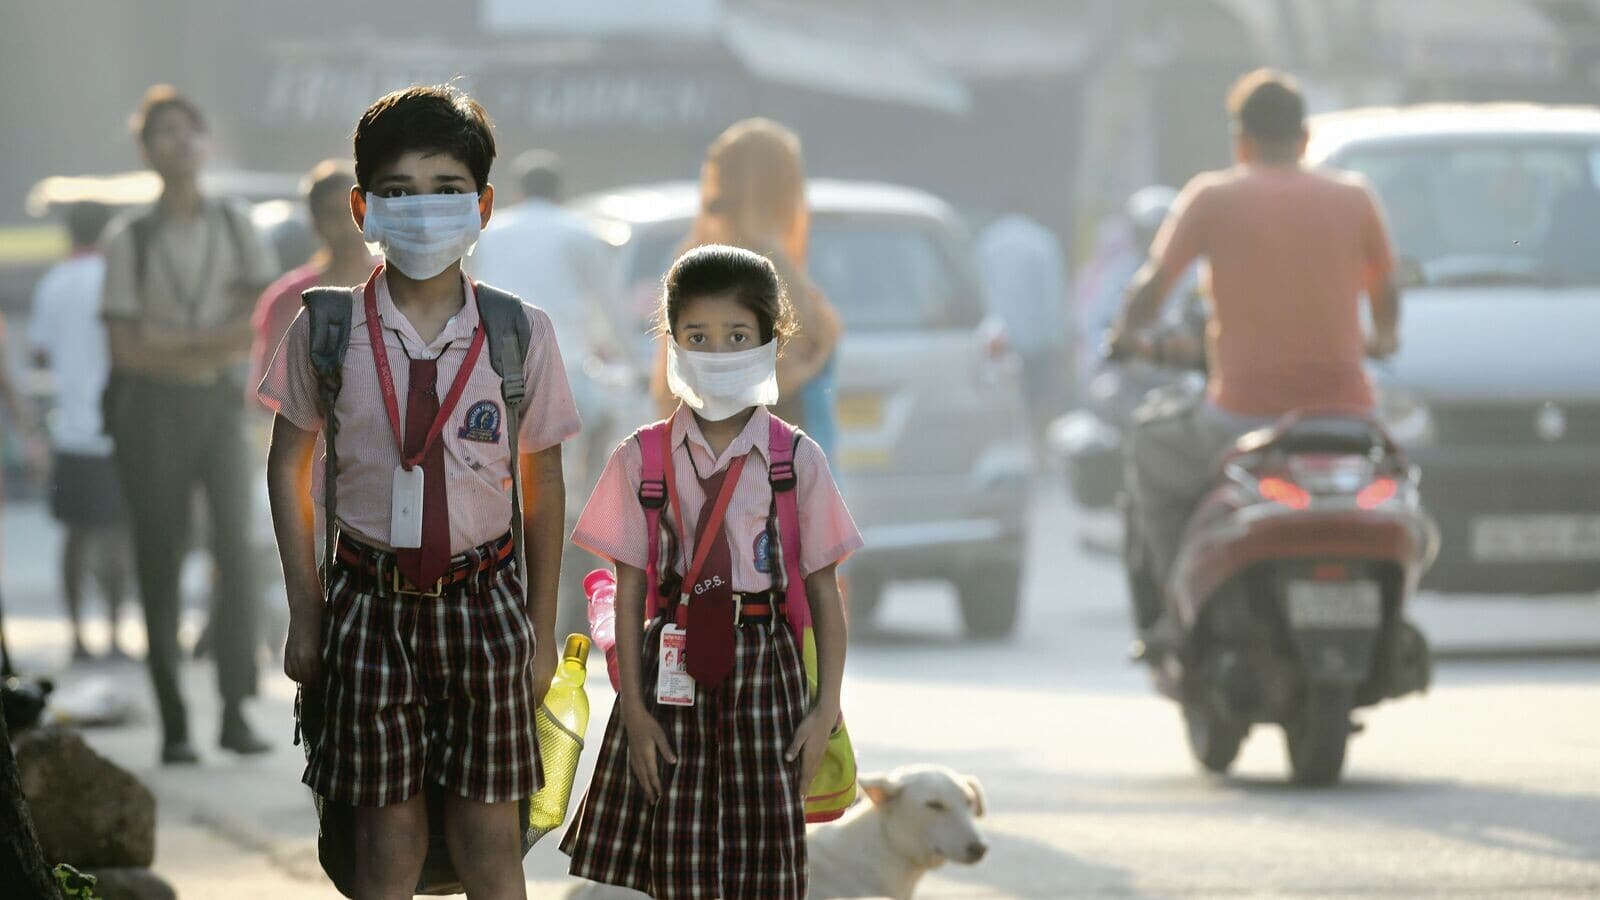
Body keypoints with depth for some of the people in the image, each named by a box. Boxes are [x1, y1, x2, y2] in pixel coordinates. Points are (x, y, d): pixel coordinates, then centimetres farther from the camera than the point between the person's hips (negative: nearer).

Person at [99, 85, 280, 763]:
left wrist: (176, 343, -11)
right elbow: (125, 347, -4)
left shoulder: (236, 229, 9)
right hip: (151, 405, -1)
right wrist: (218, 347, -9)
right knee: (160, 561, -3)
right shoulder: (130, 238, 3)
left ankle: (236, 712, -13)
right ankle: (173, 724, -1)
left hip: (220, 403, 1)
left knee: (236, 546, -13)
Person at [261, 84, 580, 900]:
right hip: (370, 601, 0)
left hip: (483, 599, 0)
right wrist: (305, 614, 4)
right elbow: (288, 467, 7)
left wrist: (541, 628, 7)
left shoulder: (521, 334, -2)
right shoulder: (326, 331, -2)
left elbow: (543, 484, 6)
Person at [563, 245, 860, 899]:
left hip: (763, 669, 0)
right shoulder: (643, 460, 1)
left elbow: (824, 591, 1)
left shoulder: (797, 462, 0)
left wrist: (827, 707, -3)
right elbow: (629, 590, 1)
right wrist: (634, 706, -4)